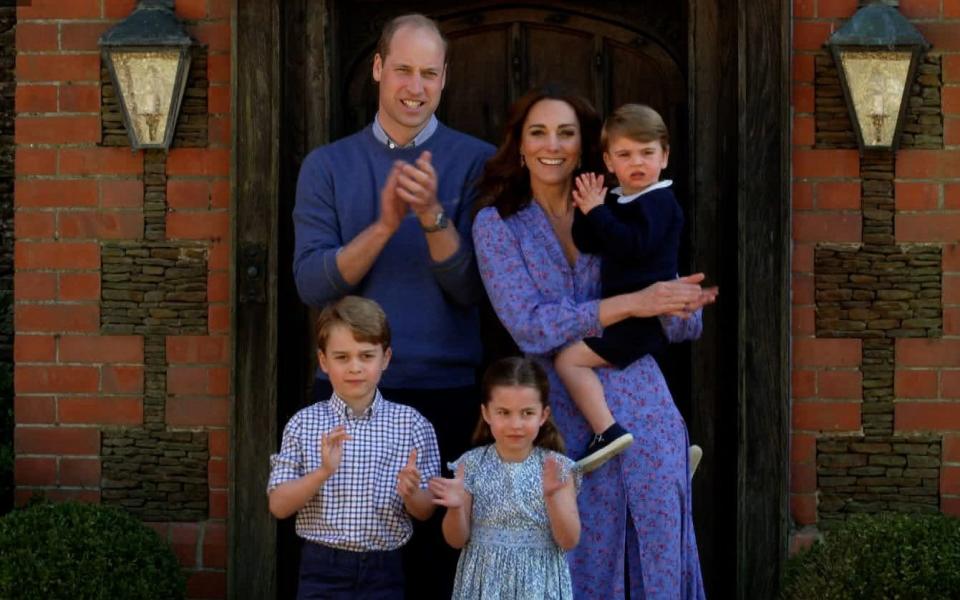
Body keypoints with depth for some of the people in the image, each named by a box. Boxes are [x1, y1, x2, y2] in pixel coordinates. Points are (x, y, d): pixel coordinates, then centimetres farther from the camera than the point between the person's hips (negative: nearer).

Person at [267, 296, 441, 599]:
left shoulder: (411, 424, -1)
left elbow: (426, 511, 3)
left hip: (384, 572, 1)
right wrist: (323, 472, -21)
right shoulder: (304, 423, -1)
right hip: (322, 570, -1)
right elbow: (279, 505, -5)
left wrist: (411, 493, -21)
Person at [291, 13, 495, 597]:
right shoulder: (328, 166, 6)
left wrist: (433, 215, -21)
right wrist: (384, 225, -19)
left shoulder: (476, 163, 1)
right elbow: (313, 284, -5)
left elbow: (472, 290, -6)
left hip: (447, 393, -1)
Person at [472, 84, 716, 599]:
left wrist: (680, 305, -16)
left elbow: (685, 327, 7)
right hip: (564, 425, -2)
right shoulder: (497, 225, 2)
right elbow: (529, 326, -12)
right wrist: (634, 303, -18)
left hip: (645, 416, 2)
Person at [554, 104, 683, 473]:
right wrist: (587, 210, -7)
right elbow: (586, 246, 8)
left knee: (570, 359, -19)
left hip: (644, 314, -10)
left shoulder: (658, 202, -11)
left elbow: (631, 245, -27)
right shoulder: (616, 201, 14)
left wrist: (597, 211, -20)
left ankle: (607, 431, -25)